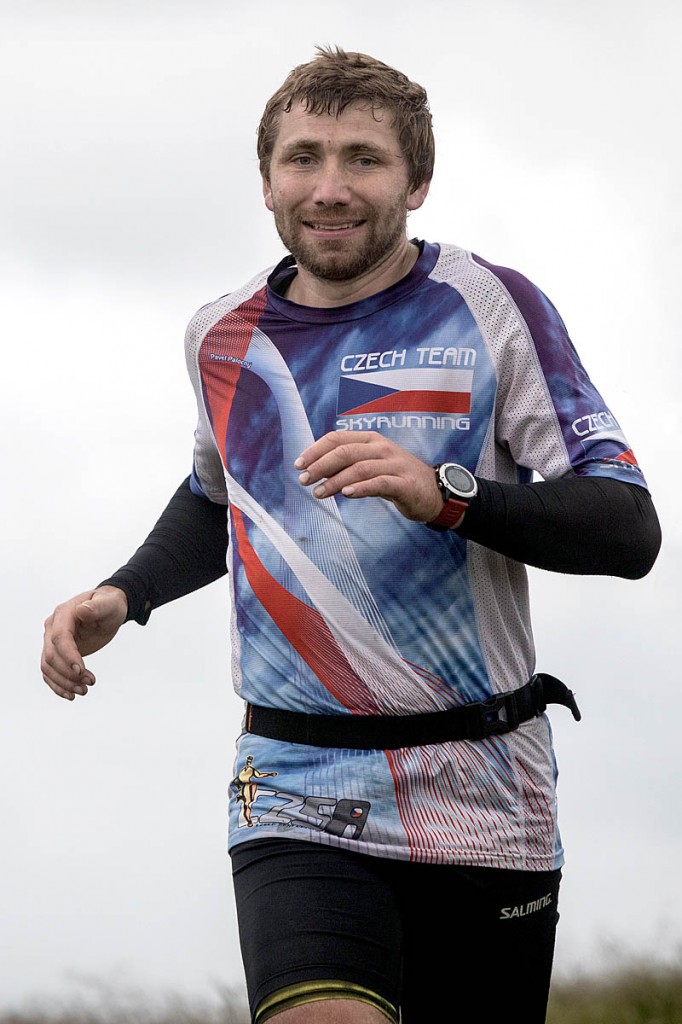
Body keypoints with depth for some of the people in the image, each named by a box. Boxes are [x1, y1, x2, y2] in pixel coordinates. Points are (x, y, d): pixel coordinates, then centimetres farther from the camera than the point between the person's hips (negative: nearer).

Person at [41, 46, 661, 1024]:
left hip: (483, 797, -1)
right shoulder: (223, 336, 10)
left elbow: (628, 529, -8)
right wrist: (124, 594, 14)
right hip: (298, 792, 1)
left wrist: (446, 493, -22)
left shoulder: (491, 307, -1)